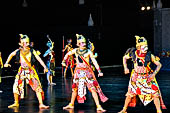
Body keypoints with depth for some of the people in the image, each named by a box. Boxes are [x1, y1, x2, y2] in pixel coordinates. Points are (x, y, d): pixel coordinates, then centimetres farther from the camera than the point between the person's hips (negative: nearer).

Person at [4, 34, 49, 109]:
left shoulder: (32, 51, -8)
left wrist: (45, 67, -25)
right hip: (22, 71, 2)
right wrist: (7, 63, 11)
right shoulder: (19, 51, -2)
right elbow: (11, 55, 17)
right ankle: (16, 103, 22)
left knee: (37, 86, -11)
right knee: (16, 86, 0)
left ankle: (41, 104, -7)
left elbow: (39, 59, -14)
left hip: (31, 71, -2)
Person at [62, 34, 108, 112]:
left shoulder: (88, 52, -6)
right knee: (75, 87, 12)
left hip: (87, 72, -3)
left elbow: (94, 61, -7)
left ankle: (98, 106, -8)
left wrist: (99, 71, -13)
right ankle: (71, 104, 29)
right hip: (78, 72, 3)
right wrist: (64, 61, 9)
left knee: (92, 88, -10)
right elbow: (67, 54, 21)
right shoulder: (75, 51, 3)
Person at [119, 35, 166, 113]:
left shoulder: (149, 55, -15)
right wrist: (125, 68, 1)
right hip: (136, 77, 1)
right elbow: (124, 58, 10)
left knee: (155, 94, -8)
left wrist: (154, 74, -19)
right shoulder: (133, 53, -10)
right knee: (130, 94, 7)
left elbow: (159, 65, -8)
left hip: (148, 77, -1)